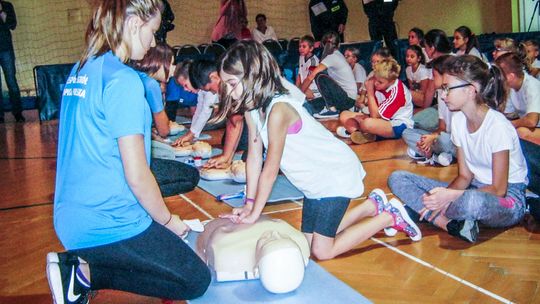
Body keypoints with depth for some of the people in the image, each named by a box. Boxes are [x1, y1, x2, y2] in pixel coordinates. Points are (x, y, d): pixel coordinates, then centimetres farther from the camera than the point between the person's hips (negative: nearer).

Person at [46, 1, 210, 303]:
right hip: (108, 224, -9)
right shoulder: (123, 79, -18)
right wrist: (168, 220, -2)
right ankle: (85, 273, -6)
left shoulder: (79, 71, 9)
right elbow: (137, 175, -19)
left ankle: (78, 264, 8)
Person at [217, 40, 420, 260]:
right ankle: (371, 207, 28)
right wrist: (249, 204, 0)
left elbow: (270, 170, -25)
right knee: (311, 242, 14)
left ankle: (390, 218, 9)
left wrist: (254, 214, -16)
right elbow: (254, 156, 0)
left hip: (336, 174, -9)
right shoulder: (252, 107, -5)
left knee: (322, 251, -6)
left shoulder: (278, 110, -31)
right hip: (315, 181, 9)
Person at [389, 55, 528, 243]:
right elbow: (465, 176, 2)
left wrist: (450, 196, -26)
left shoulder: (498, 127, -22)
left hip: (508, 198, -7)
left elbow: (498, 190, -18)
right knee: (397, 179, -6)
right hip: (474, 189, 7)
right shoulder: (458, 119, -1)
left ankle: (427, 214, -13)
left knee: (473, 200, -46)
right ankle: (454, 226, -22)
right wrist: (443, 196, -17)